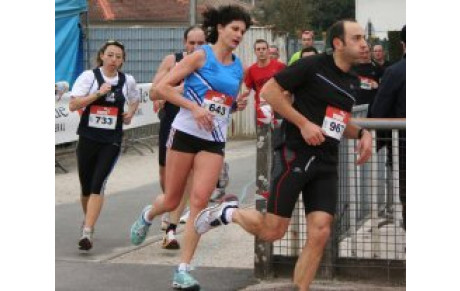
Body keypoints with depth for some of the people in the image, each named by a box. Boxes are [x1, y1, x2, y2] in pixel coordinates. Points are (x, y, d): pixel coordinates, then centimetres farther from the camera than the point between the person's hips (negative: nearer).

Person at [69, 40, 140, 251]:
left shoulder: (128, 81, 5)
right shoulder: (89, 76, -3)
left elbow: (135, 100, 26)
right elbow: (73, 105, -11)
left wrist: (130, 113, 6)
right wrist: (98, 94, -20)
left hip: (112, 141, 0)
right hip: (88, 138, 0)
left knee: (98, 185, -15)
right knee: (86, 187, 12)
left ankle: (88, 232, -19)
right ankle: (88, 221, 39)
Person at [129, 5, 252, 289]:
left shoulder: (239, 68, 11)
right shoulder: (200, 56, -6)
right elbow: (162, 87, -10)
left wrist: (238, 105, 5)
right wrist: (194, 107, -19)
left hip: (215, 141, 4)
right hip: (186, 134, -3)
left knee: (200, 201, -9)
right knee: (172, 200, 6)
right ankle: (147, 216, 44)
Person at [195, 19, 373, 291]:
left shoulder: (352, 82, 14)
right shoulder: (313, 65, -10)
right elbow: (269, 90, -11)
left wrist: (362, 133, 8)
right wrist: (304, 123, -16)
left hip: (326, 165, 7)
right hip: (295, 156, -6)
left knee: (320, 234, -4)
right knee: (272, 231, -2)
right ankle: (229, 212, 25)